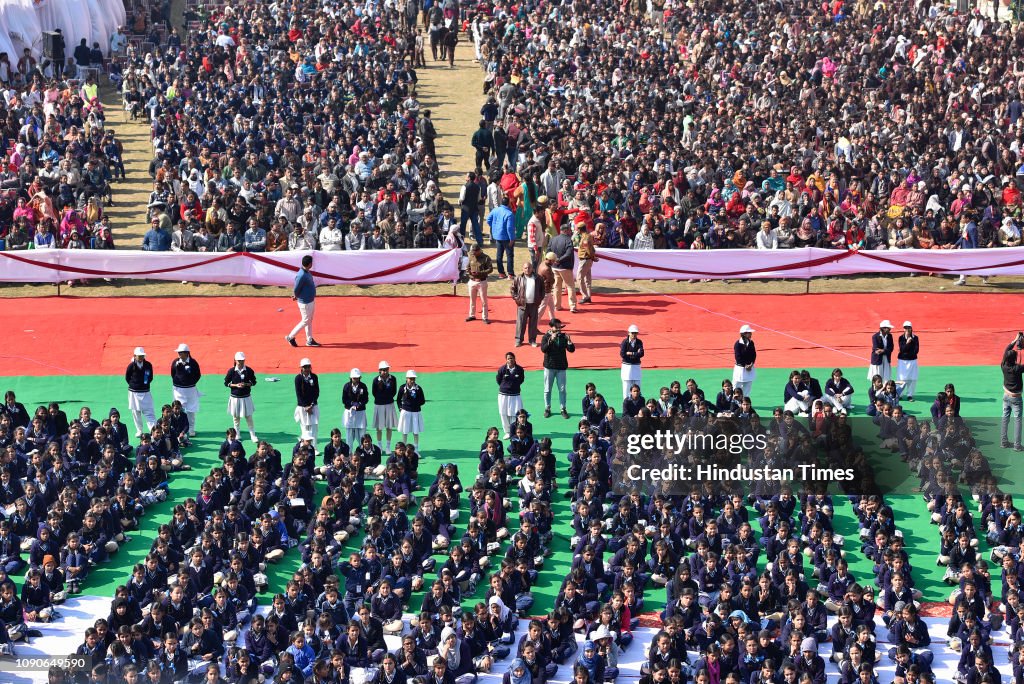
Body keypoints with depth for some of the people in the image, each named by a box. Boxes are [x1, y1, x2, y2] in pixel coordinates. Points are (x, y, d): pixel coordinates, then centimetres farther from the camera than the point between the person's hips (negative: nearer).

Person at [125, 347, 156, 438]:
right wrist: (133, 385, 2)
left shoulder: (148, 365, -2)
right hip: (134, 393, 0)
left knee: (149, 412, -5)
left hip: (145, 392, 0)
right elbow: (127, 378, 4)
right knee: (136, 412, 7)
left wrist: (145, 384, 1)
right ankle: (139, 430, 20)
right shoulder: (131, 366, -7)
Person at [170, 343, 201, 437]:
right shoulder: (175, 362, 0)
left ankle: (191, 429, 11)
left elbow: (198, 375, 3)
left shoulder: (193, 362, -5)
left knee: (190, 411, 3)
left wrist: (191, 383, -3)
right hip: (178, 389, 1)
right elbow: (173, 374, 9)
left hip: (190, 389, -1)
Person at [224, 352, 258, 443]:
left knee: (249, 417, 0)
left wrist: (246, 384, -15)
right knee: (236, 418, 10)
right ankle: (236, 436, 22)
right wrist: (236, 385, -16)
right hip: (235, 397, 0)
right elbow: (226, 383, 0)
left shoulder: (249, 370, -5)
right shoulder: (231, 371, -6)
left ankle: (253, 436, 6)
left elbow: (253, 382, 4)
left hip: (246, 397, 0)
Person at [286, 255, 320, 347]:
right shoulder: (301, 275, -28)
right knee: (305, 321, 3)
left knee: (309, 321, 17)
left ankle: (310, 340, 28)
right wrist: (296, 297, -2)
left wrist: (296, 296, 1)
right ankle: (291, 337, 16)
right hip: (305, 303, -9)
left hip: (311, 301, 9)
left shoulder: (307, 272, 2)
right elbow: (296, 290, -23)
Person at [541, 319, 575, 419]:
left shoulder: (563, 336, 2)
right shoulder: (546, 337, -4)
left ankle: (563, 409, 10)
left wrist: (569, 341, -21)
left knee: (562, 389, 3)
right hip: (549, 367, -1)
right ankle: (547, 409, 16)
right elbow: (543, 349, -19)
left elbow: (572, 350, -2)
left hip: (561, 367, 1)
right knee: (547, 389, 5)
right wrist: (551, 339, -30)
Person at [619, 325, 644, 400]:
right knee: (626, 386, -3)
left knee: (637, 387, 4)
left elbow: (641, 354, -12)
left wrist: (630, 353, -14)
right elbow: (622, 354, -17)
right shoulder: (625, 342, -6)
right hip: (626, 366, -3)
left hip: (636, 366, 3)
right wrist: (635, 354, -10)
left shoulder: (639, 342, 2)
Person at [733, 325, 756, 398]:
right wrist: (745, 366, -17)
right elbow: (738, 357, -15)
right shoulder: (737, 344, -13)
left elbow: (754, 355, 5)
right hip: (740, 368, -6)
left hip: (750, 368, 6)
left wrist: (751, 364, -10)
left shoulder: (751, 343, 4)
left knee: (747, 389, 10)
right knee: (736, 389, 0)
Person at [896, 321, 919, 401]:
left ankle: (910, 395, 6)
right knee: (901, 378, -3)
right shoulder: (901, 338, -1)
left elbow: (916, 350, -3)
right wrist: (907, 343, -25)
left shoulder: (915, 338, 0)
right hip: (902, 360, -1)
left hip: (912, 360, 1)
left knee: (912, 379, -2)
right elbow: (901, 349, -10)